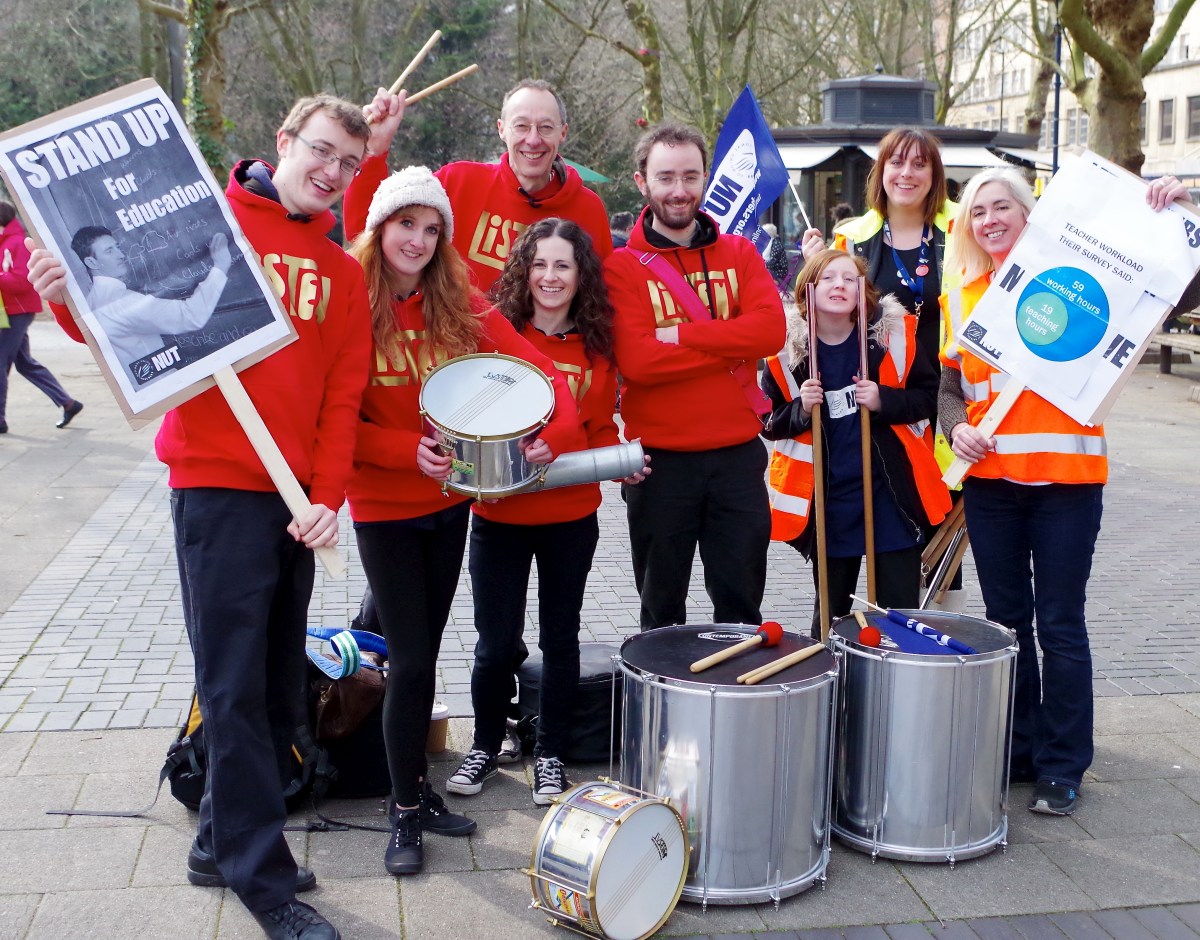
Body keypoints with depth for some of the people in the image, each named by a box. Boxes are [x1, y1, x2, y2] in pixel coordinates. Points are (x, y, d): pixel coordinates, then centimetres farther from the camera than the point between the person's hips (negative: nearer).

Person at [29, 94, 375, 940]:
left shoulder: (343, 273, 12)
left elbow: (342, 396, 7)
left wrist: (328, 497, -5)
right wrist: (71, 300, -24)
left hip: (298, 500, 6)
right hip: (219, 488, -6)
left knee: (280, 687, 11)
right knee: (236, 687, -3)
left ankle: (222, 844, 27)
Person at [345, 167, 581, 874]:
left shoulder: (462, 306, -3)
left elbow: (537, 368, -7)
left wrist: (555, 433, -24)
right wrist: (409, 450, -25)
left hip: (450, 501, 4)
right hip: (384, 506, -4)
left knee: (425, 653, 15)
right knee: (411, 661, -2)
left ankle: (418, 786, 31)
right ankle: (406, 811, 15)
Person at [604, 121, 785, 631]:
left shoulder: (738, 253, 7)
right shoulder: (623, 266, -3)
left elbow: (771, 331, -9)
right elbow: (635, 361, -17)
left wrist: (681, 333, -15)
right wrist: (730, 346, -12)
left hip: (737, 454, 2)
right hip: (660, 458, -2)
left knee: (741, 607, 12)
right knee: (662, 612, 13)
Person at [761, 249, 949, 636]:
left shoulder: (893, 334, -4)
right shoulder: (787, 348, -4)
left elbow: (927, 397, 1)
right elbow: (769, 424, 4)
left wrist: (883, 400, -17)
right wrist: (800, 409, -16)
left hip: (892, 492, 0)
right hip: (827, 500, 1)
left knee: (900, 611, 3)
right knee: (829, 613, 12)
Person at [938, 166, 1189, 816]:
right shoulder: (961, 298, 9)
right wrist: (957, 427, -7)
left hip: (1067, 477, -4)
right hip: (990, 479, 4)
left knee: (1060, 627, 1)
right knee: (1008, 621, 13)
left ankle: (1062, 768, 14)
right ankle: (1014, 750, 27)